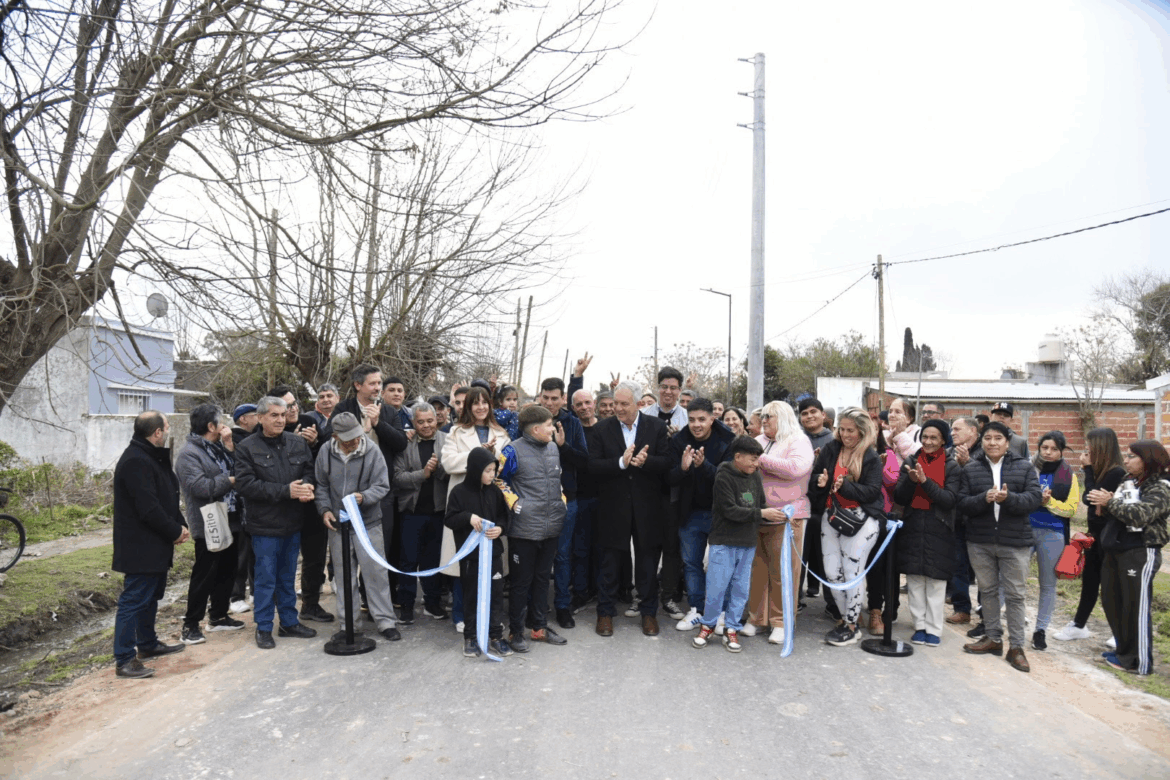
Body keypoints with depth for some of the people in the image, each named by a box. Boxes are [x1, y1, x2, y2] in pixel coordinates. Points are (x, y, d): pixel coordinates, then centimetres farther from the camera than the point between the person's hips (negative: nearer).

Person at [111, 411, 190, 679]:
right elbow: (148, 508, -25)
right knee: (134, 600, -4)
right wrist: (175, 531, -15)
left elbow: (168, 497, 15)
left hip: (155, 546, 11)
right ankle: (124, 660, 3)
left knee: (151, 596, 21)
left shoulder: (153, 457, 13)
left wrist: (179, 526, 2)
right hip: (140, 548, -11)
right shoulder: (136, 462, -21)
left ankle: (148, 644, 35)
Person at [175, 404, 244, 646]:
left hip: (229, 522, 9)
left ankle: (219, 616, 29)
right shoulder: (189, 454, -14)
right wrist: (230, 480, -16)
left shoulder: (218, 448, 15)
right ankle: (191, 625, 8)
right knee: (204, 575, -3)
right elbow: (200, 487, -25)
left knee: (227, 571, 16)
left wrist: (229, 446, -3)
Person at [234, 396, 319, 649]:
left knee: (288, 577, 16)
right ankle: (263, 628, 19)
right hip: (265, 525, -4)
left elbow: (310, 471, 11)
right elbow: (245, 484, -16)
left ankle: (289, 622, 29)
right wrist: (285, 491, -21)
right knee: (266, 578, 4)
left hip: (293, 523, 4)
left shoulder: (297, 443, 5)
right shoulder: (247, 448, -8)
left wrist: (307, 486, -14)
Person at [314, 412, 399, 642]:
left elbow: (382, 486, -9)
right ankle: (349, 623, 25)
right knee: (343, 576, 12)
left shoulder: (372, 451, -11)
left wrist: (363, 497, -26)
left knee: (375, 573, 0)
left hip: (368, 523, -3)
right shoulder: (326, 452, -2)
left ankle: (385, 621, 11)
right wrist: (325, 509, -3)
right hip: (338, 524, 3)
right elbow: (321, 485, 9)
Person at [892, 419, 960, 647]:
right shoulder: (911, 462, 7)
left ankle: (934, 629, 11)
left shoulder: (952, 466, 1)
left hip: (938, 529, -2)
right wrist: (910, 480, -16)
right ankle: (920, 626, 15)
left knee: (936, 582, 1)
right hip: (912, 526, 2)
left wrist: (925, 481, -21)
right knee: (914, 581, 5)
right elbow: (899, 498, 2)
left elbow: (950, 500, -11)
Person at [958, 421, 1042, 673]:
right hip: (980, 541, 2)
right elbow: (962, 503, -3)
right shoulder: (971, 469, 4)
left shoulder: (1024, 467, 2)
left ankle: (1016, 646, 13)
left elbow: (1034, 498, -9)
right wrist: (984, 498, -21)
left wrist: (1008, 498, -26)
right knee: (987, 590, 13)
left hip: (1015, 541, -2)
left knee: (1015, 594, 3)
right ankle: (993, 638, 26)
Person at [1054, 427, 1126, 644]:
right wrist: (1090, 469, -3)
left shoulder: (1116, 472, -18)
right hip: (1095, 534, 9)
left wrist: (1088, 469, -15)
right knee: (1089, 580, 15)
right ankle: (1078, 625, 25)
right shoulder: (1101, 470, 8)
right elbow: (1088, 499, 5)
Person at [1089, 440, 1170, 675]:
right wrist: (1104, 502, -1)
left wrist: (1110, 501, -16)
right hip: (1115, 550, 8)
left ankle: (1139, 662, 9)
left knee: (1136, 608, -2)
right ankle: (1124, 652, 29)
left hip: (1141, 553, -8)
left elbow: (1140, 515, -25)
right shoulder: (1128, 483, 12)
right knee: (1111, 602, 14)